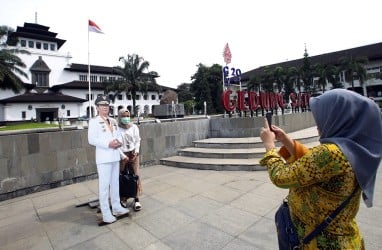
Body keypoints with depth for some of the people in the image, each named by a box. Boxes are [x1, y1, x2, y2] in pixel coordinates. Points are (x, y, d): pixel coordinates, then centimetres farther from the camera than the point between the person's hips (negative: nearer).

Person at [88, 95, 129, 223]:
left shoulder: (113, 121, 14)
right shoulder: (94, 122, -6)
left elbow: (119, 134, 16)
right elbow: (91, 139, -14)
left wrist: (119, 141, -6)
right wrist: (108, 144, -22)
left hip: (115, 156, 7)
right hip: (103, 158, -6)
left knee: (115, 183, 15)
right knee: (104, 185, -1)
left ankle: (116, 207, 29)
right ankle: (106, 213, 11)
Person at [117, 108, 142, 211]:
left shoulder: (134, 127, 4)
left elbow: (137, 140, 8)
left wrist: (136, 152, -4)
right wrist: (123, 156, -11)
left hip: (133, 154, 2)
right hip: (121, 155, -2)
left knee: (136, 176, -4)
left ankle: (136, 199, 2)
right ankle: (123, 198, 20)